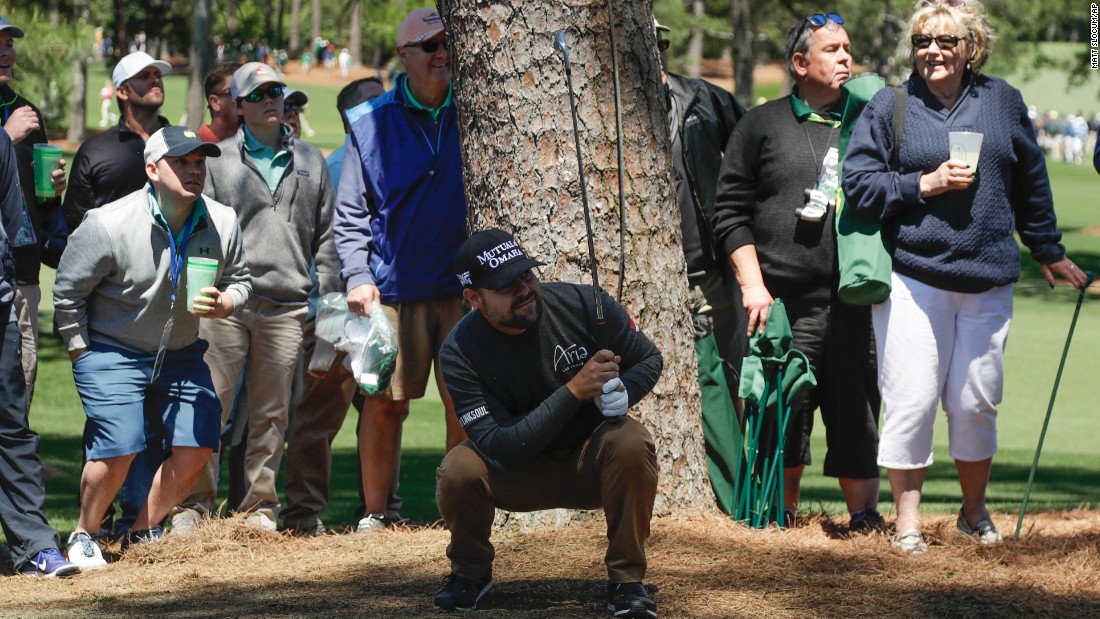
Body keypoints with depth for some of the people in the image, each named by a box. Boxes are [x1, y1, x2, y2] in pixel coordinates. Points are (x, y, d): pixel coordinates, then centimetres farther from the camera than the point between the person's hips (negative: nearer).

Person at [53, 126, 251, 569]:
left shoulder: (222, 223, -8)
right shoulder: (109, 225, -21)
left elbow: (239, 281, 8)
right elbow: (67, 292, -9)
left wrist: (222, 304, -15)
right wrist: (83, 357, -7)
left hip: (181, 355, 5)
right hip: (112, 354, -5)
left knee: (198, 447, -3)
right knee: (119, 449, -17)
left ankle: (144, 533, 19)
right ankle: (83, 537, 8)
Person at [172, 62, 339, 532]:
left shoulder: (310, 162, 15)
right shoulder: (219, 161, 6)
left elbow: (325, 237, 17)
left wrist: (325, 298, 9)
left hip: (286, 306, 3)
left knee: (271, 413, 6)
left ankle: (259, 506, 14)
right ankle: (195, 504, 3)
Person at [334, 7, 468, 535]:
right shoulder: (370, 124, 4)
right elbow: (350, 214, 5)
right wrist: (357, 276, -6)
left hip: (464, 286, 1)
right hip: (393, 287, -1)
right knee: (383, 401, -2)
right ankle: (373, 512, 6)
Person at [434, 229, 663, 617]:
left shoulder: (583, 305, -17)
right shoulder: (461, 352, -21)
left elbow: (649, 359, -1)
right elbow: (499, 446, -28)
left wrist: (623, 391, -26)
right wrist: (574, 392, -36)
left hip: (590, 464, 1)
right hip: (519, 478, -1)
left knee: (631, 442, -32)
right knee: (458, 472, -30)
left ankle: (626, 580, -14)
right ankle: (470, 571, 3)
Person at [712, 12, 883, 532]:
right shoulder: (762, 125, 7)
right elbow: (731, 212, 4)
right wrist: (752, 283, -5)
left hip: (854, 299, 2)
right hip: (784, 299, -2)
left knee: (857, 410, 2)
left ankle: (864, 511, 10)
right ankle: (782, 510, 10)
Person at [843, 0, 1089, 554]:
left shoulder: (1002, 102, 10)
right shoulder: (889, 108, 4)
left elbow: (1030, 181, 20)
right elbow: (858, 184, 0)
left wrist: (1047, 250, 26)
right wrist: (925, 184, -10)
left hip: (987, 280, 2)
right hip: (911, 275, -2)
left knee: (976, 403, 4)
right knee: (911, 403, -6)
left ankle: (975, 512, 24)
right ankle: (907, 520, 4)